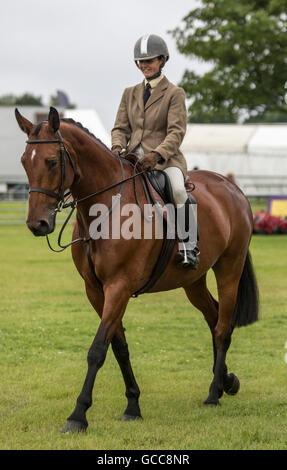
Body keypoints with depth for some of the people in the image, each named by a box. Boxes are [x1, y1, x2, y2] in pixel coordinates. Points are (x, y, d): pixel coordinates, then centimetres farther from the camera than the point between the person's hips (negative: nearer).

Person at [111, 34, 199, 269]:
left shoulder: (174, 93, 2)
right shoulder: (130, 93, 17)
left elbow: (176, 132, -8)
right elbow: (120, 128, 14)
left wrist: (157, 154, -25)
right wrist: (118, 146, -10)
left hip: (165, 159, -5)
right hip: (133, 158, 5)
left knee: (177, 188, -35)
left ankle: (188, 247, -26)